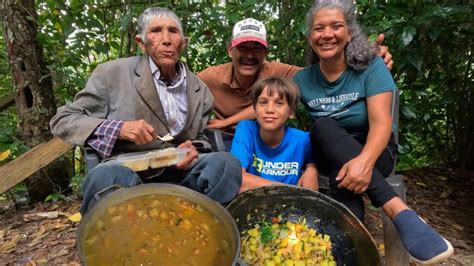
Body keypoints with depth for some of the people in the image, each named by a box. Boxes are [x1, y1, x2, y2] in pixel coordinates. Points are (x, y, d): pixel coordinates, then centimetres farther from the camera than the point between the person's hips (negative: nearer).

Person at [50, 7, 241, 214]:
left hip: (176, 172, 3)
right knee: (107, 176, -37)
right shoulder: (112, 73, -1)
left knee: (225, 163, -24)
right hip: (125, 168, -3)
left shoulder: (200, 90, 10)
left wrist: (192, 151, -5)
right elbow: (62, 121, 2)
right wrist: (118, 129, -16)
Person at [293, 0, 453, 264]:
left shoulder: (372, 67, -9)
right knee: (324, 126, -33)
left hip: (372, 152, -2)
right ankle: (400, 211, -40)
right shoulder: (302, 79, 1)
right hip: (330, 157, 3)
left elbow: (381, 122, -22)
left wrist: (364, 160, -41)